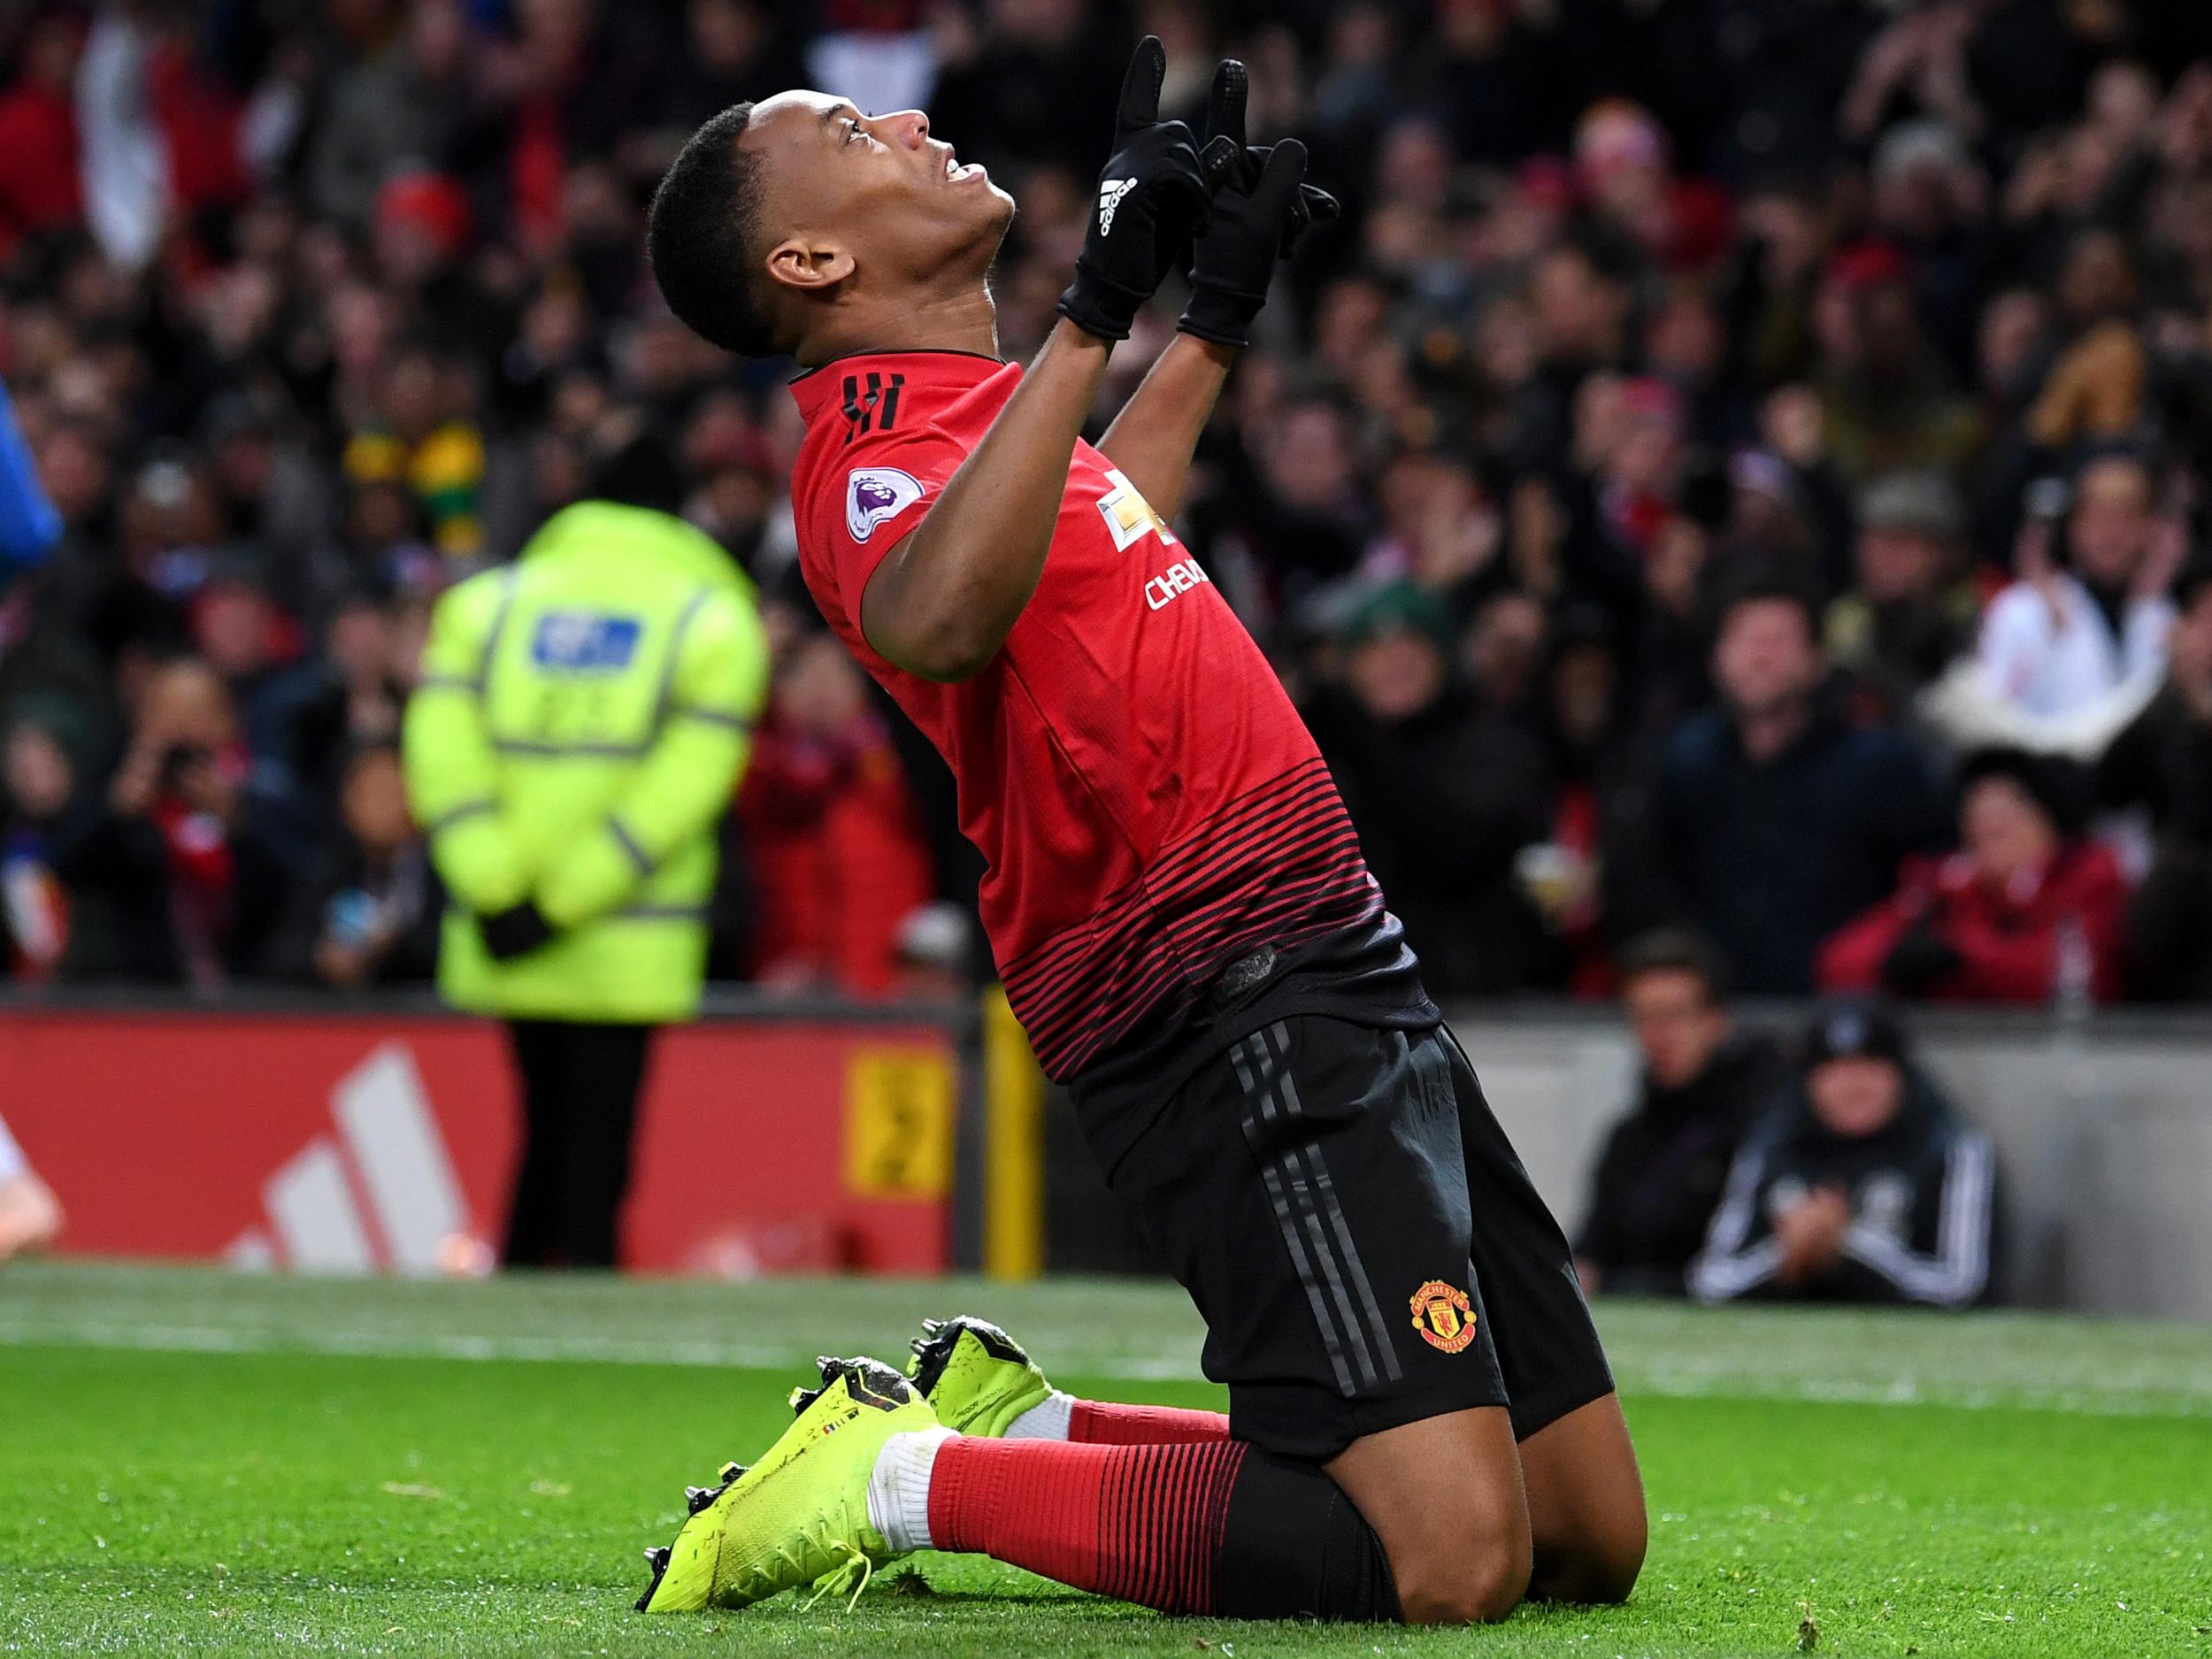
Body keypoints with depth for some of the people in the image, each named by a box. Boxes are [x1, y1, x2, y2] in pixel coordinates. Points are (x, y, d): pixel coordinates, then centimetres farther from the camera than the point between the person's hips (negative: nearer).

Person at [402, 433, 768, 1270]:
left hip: (504, 942, 3)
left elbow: (440, 752, -2)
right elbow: (684, 779, -8)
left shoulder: (483, 602, 11)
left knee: (547, 1131, 14)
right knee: (598, 1145, 0)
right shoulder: (716, 618, 4)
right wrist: (562, 905, -11)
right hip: (630, 951, -3)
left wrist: (498, 891, -8)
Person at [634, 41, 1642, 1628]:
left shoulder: (971, 411, 18)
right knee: (1450, 1559, -22)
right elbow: (931, 619, -37)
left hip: (1336, 976, 10)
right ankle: (902, 1476, -7)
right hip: (1235, 1010, -10)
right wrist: (1095, 308, -36)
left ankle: (1018, 1423, 16)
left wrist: (1219, 310, 43)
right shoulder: (875, 448, -12)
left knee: (1591, 1540, 9)